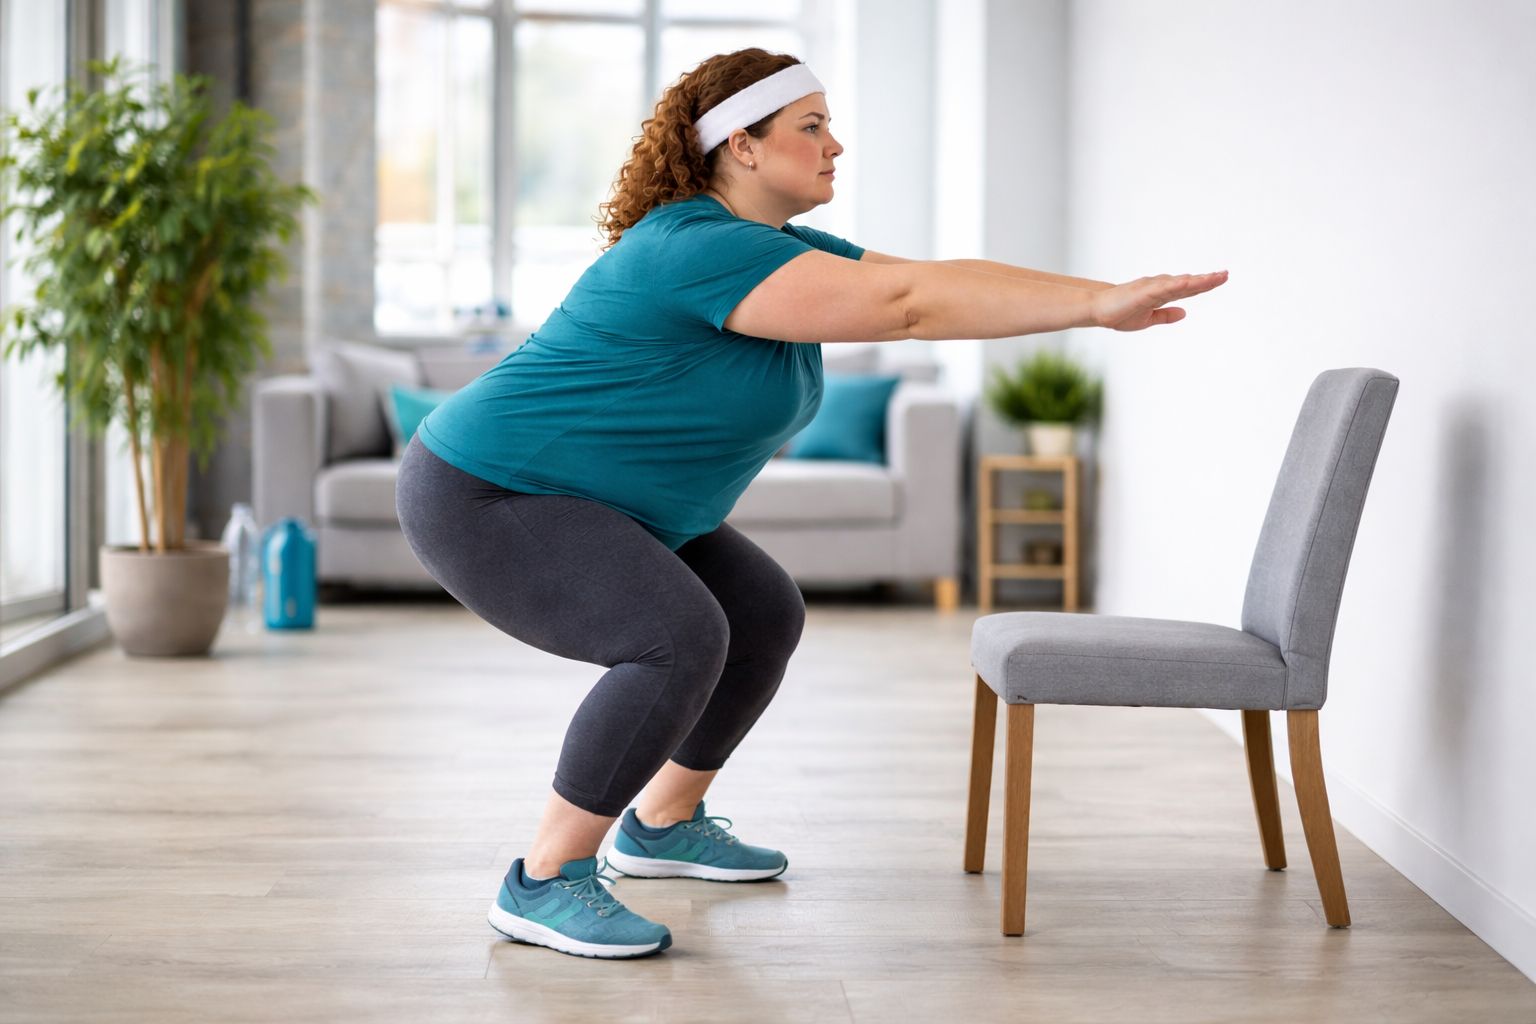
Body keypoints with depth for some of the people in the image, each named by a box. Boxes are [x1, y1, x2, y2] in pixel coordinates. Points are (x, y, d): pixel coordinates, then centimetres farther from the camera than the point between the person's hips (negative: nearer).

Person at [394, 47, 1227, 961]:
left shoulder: (785, 249, 5)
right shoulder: (701, 250, -26)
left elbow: (937, 278, -3)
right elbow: (905, 303, -33)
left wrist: (1103, 295, -12)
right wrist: (1098, 304, -32)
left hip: (592, 501, 11)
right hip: (485, 498, -11)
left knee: (766, 613, 14)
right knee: (678, 638, -28)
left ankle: (663, 824, 29)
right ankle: (545, 885, -14)